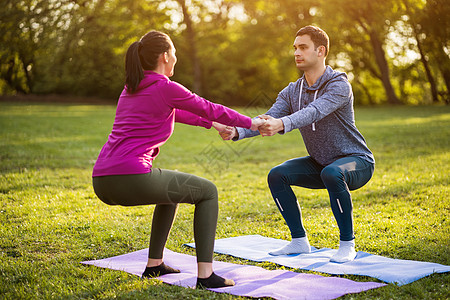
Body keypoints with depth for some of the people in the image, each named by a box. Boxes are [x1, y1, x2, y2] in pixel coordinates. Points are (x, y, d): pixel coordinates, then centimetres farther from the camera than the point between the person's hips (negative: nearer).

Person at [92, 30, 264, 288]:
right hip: (132, 178, -8)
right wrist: (251, 123, 21)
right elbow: (210, 109, 7)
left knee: (173, 189, 34)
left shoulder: (132, 88, 21)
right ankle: (205, 274, 3)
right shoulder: (165, 87, -3)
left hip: (102, 182, 9)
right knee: (208, 191, 11)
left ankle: (154, 264, 33)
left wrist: (211, 123, 43)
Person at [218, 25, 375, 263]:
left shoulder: (339, 85, -20)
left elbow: (314, 112, -39)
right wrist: (237, 131, -33)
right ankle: (299, 241, 2)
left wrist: (282, 124, -58)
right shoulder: (292, 91, 0)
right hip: (320, 163, 7)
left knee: (332, 174, -38)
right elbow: (267, 120, -14)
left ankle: (347, 243, -21)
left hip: (356, 161, -7)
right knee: (277, 176, -11)